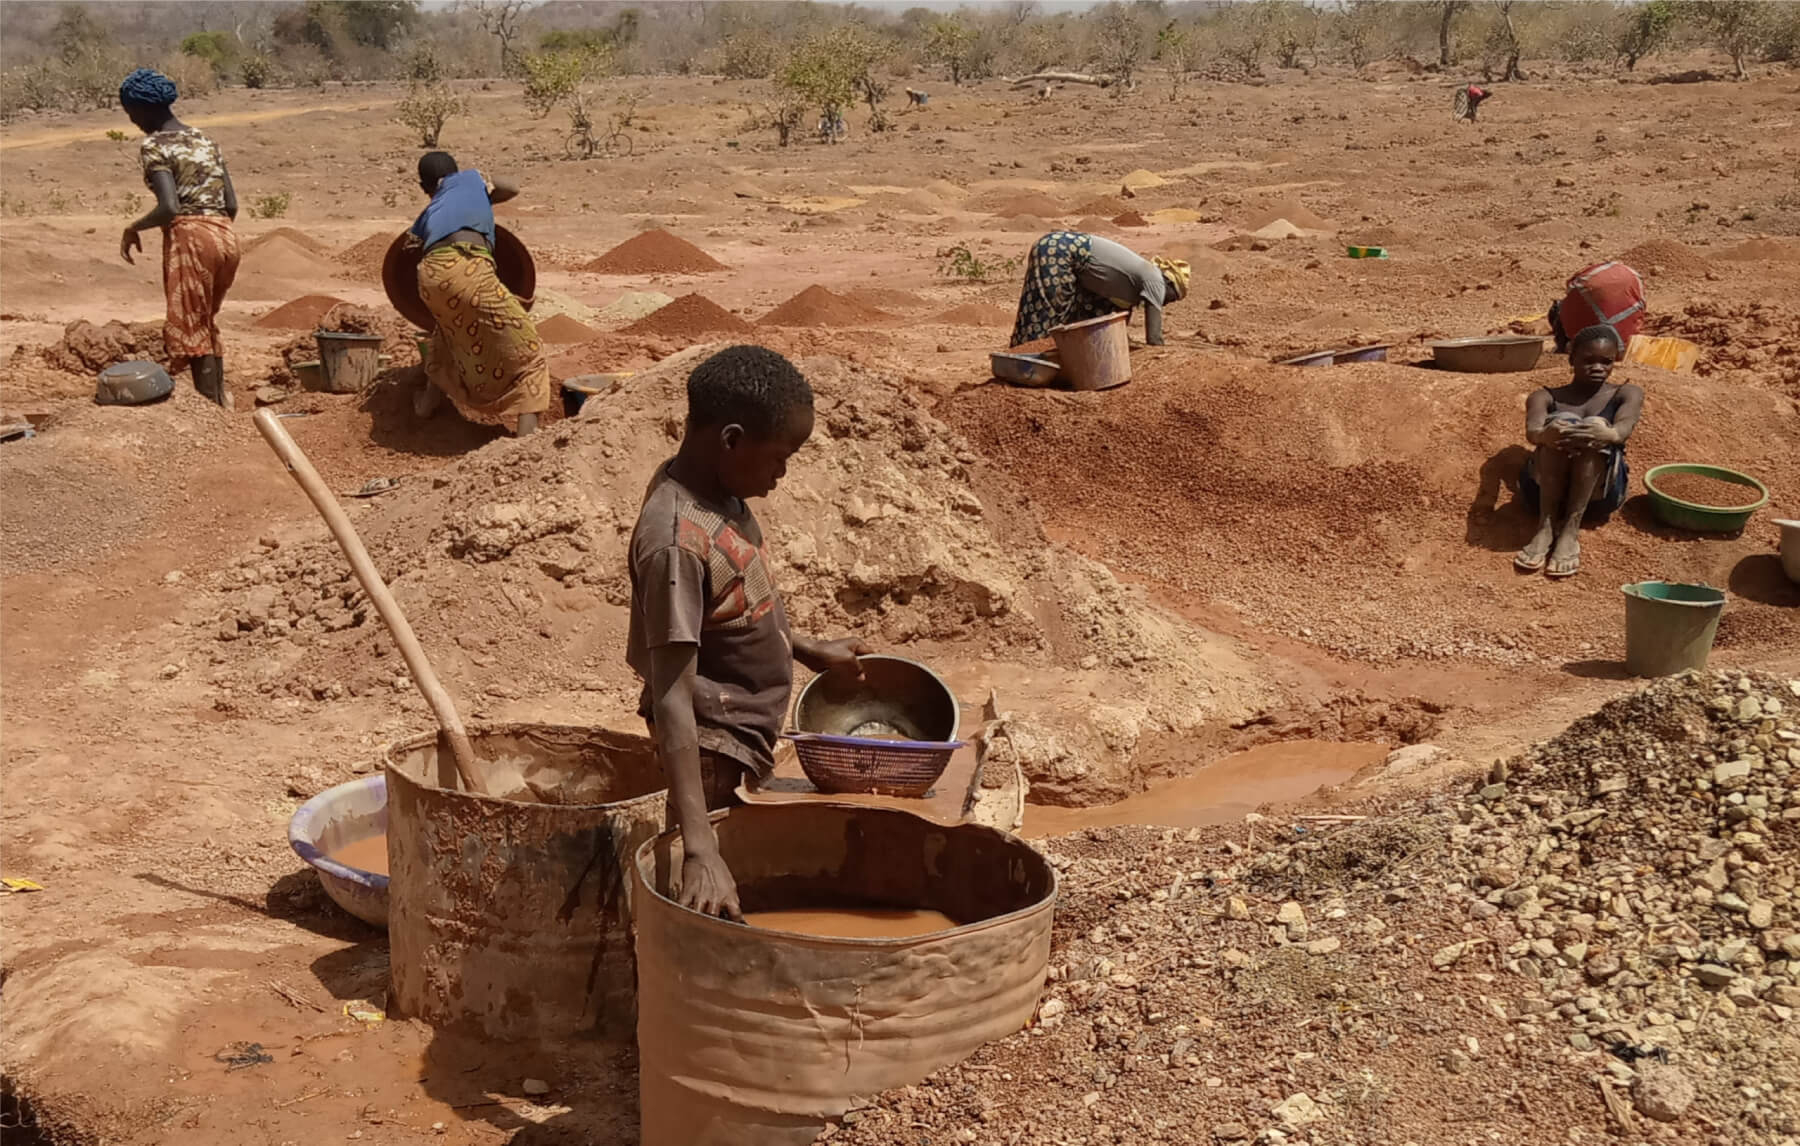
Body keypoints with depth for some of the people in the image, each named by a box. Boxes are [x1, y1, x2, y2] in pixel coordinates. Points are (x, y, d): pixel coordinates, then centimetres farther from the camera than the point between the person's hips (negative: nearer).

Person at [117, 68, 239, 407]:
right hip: (225, 236, 7)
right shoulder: (205, 142, 15)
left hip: (189, 238, -7)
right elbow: (231, 205, 11)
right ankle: (220, 396, 23)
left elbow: (169, 207, -17)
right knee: (206, 322, 21)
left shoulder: (154, 147, -6)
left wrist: (134, 228, -1)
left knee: (191, 330, 1)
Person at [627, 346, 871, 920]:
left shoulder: (715, 491, -2)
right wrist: (699, 849, -38)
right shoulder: (676, 539, -29)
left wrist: (806, 649, 16)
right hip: (714, 749, -9)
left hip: (750, 737, 9)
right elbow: (672, 696, -34)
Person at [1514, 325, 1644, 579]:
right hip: (1544, 489, 0)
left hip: (1598, 493, 0)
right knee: (1561, 423, -27)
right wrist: (1544, 435, -37)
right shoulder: (1546, 398, 15)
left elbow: (1625, 425, -9)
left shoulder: (1626, 394, 16)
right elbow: (1532, 430, -10)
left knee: (1596, 425, -27)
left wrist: (1611, 435, -37)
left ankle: (1571, 530, -38)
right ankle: (1546, 527, -35)